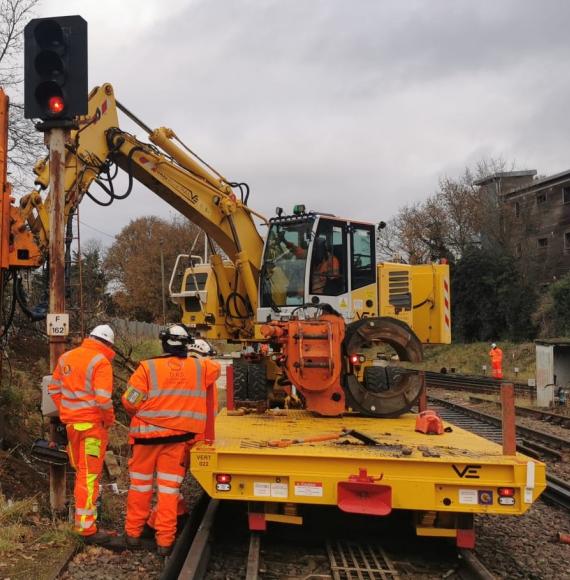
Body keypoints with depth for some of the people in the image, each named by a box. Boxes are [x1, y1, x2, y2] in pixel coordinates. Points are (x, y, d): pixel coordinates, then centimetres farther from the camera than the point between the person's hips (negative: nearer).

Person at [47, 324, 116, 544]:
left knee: (80, 470, 21)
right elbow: (103, 399, -22)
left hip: (71, 422, 7)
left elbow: (54, 388, 15)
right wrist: (109, 419, -7)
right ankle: (86, 527, 2)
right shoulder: (101, 362, -15)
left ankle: (82, 511, 37)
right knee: (89, 475, -1)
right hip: (93, 424, -7)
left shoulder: (66, 357, 8)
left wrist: (65, 412, 17)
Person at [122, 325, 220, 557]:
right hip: (178, 438, 1)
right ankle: (165, 540, 12)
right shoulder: (199, 368, -2)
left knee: (140, 486, 15)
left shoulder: (148, 367, -11)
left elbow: (130, 401, -10)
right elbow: (216, 369, 20)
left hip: (147, 435, -1)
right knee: (169, 489, 8)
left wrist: (141, 416, 10)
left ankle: (133, 532, 28)